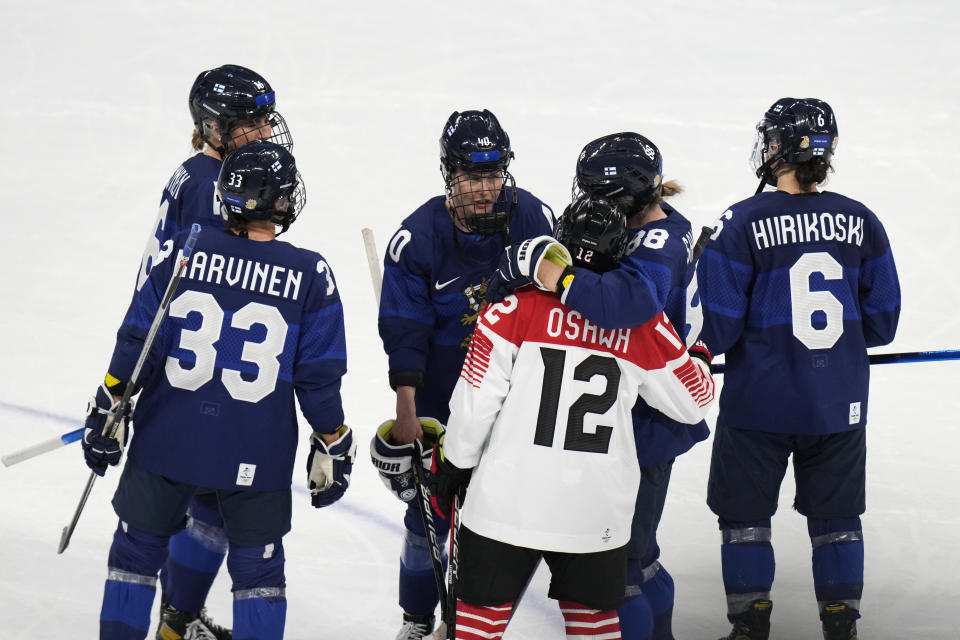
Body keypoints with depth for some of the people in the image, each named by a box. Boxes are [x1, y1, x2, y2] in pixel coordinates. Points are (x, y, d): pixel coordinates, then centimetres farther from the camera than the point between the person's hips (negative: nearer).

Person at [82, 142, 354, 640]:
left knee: (137, 548, 15)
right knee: (257, 566, 13)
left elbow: (137, 342, -4)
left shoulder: (183, 251, -7)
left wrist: (106, 412, 6)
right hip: (255, 458, 0)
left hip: (167, 443, 1)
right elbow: (318, 377, -4)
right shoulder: (310, 276, -7)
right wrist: (334, 446, 9)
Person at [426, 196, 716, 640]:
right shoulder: (644, 326, 2)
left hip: (509, 499, -2)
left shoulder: (516, 308, -6)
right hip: (597, 515, 2)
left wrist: (454, 462, 8)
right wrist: (699, 361, 36)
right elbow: (693, 402, 14)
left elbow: (477, 400, -7)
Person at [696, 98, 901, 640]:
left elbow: (718, 326, -12)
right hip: (840, 405, 3)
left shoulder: (744, 224, -14)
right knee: (837, 515, 15)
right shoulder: (861, 222, -2)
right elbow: (881, 322, 4)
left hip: (760, 401, -3)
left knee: (745, 515, 12)